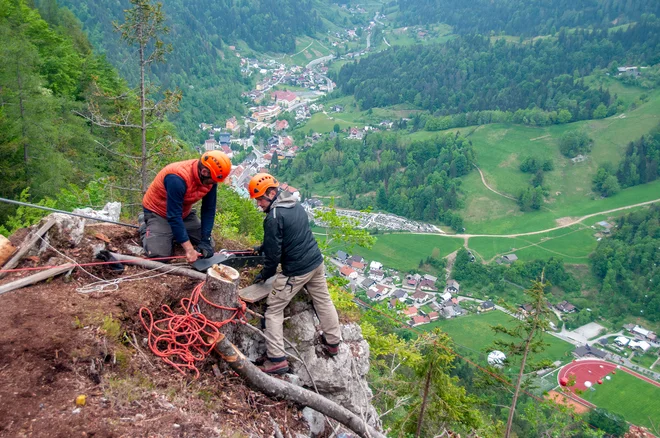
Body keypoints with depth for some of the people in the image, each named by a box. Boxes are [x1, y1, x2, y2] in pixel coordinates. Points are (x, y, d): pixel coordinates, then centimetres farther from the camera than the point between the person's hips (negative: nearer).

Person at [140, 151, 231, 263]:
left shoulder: (209, 179, -18)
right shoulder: (177, 179, -38)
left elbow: (209, 210, -12)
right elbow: (174, 216, -37)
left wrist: (205, 241, -20)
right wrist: (189, 249, -38)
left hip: (184, 212, 6)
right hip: (158, 212, -6)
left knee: (208, 245, 2)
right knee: (159, 254, -22)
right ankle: (145, 226, 8)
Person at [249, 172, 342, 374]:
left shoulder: (274, 216, -19)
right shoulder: (296, 205, 7)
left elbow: (274, 252, -15)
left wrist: (264, 274, 1)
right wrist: (262, 247, 22)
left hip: (296, 271, -8)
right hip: (316, 262, 8)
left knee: (273, 310, 3)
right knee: (323, 301, 23)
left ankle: (277, 359, 2)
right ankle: (333, 342, 38)